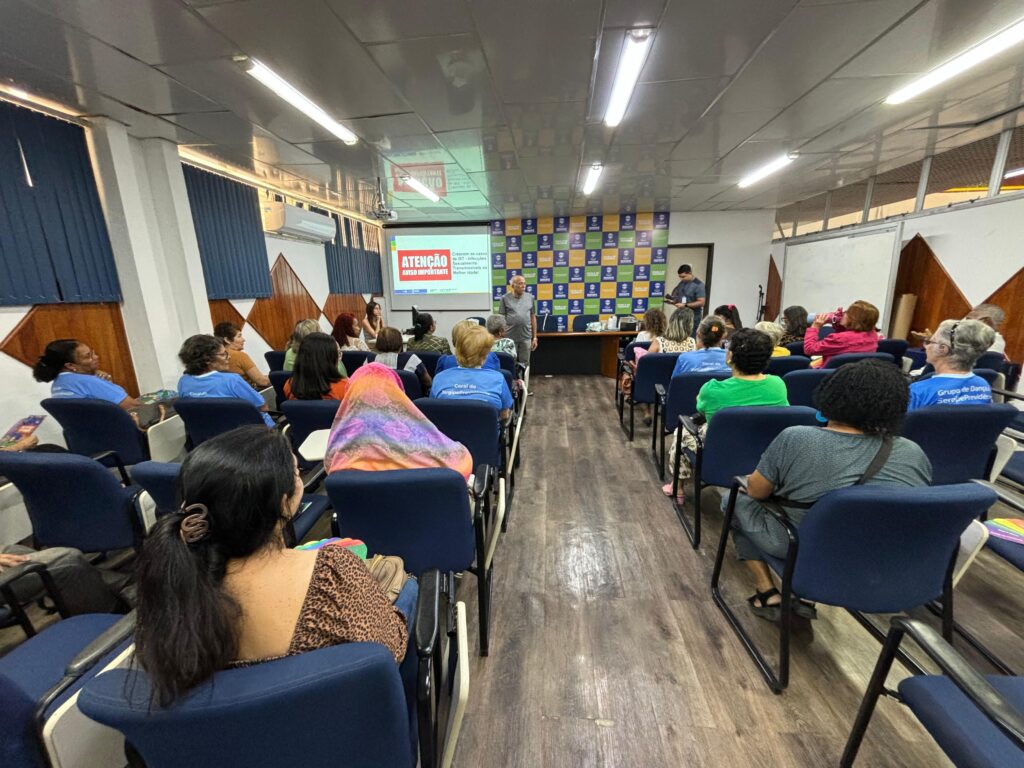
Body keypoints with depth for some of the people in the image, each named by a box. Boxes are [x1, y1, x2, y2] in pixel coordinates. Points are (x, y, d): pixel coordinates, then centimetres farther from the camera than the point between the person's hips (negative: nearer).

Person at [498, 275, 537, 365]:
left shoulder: (530, 297, 5)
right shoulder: (505, 298, -2)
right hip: (509, 337, -2)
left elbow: (533, 318, 8)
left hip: (526, 337, 2)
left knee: (524, 364, 8)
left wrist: (534, 337, 6)